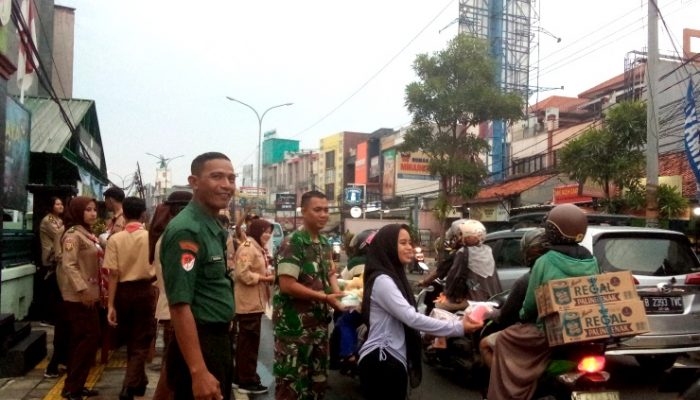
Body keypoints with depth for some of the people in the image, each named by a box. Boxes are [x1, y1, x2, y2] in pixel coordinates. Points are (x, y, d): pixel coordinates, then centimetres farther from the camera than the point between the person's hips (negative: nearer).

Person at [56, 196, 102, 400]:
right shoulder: (73, 234, -13)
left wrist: (98, 290, 20)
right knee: (88, 338, -7)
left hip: (89, 294, 9)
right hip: (78, 296, -9)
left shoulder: (89, 235, 15)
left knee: (83, 340, 12)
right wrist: (82, 290, -26)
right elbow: (68, 265, -22)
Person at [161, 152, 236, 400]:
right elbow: (180, 306, -25)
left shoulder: (215, 228, 10)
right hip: (198, 344, -10)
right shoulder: (187, 230, -20)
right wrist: (198, 372, -28)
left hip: (219, 341, 10)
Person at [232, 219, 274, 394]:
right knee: (250, 342, -4)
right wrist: (266, 278, -17)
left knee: (246, 341, 16)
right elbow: (243, 274, -23)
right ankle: (248, 381, 3)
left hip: (254, 302, 11)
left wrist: (269, 275, 7)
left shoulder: (258, 249, 18)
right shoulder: (247, 248, -15)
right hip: (249, 303, -11)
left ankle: (240, 377, 25)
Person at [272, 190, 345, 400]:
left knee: (318, 378, 18)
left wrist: (337, 293, 0)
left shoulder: (325, 243, 9)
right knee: (291, 382, 0)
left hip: (319, 322, 8)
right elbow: (287, 285, -22)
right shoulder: (293, 243, -16)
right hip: (294, 325, -8)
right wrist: (325, 298, -20)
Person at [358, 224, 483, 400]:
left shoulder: (394, 276, 15)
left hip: (394, 358, 10)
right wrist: (458, 327, -23)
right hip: (381, 360, -10)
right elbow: (411, 318, -23)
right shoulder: (382, 280, -17)